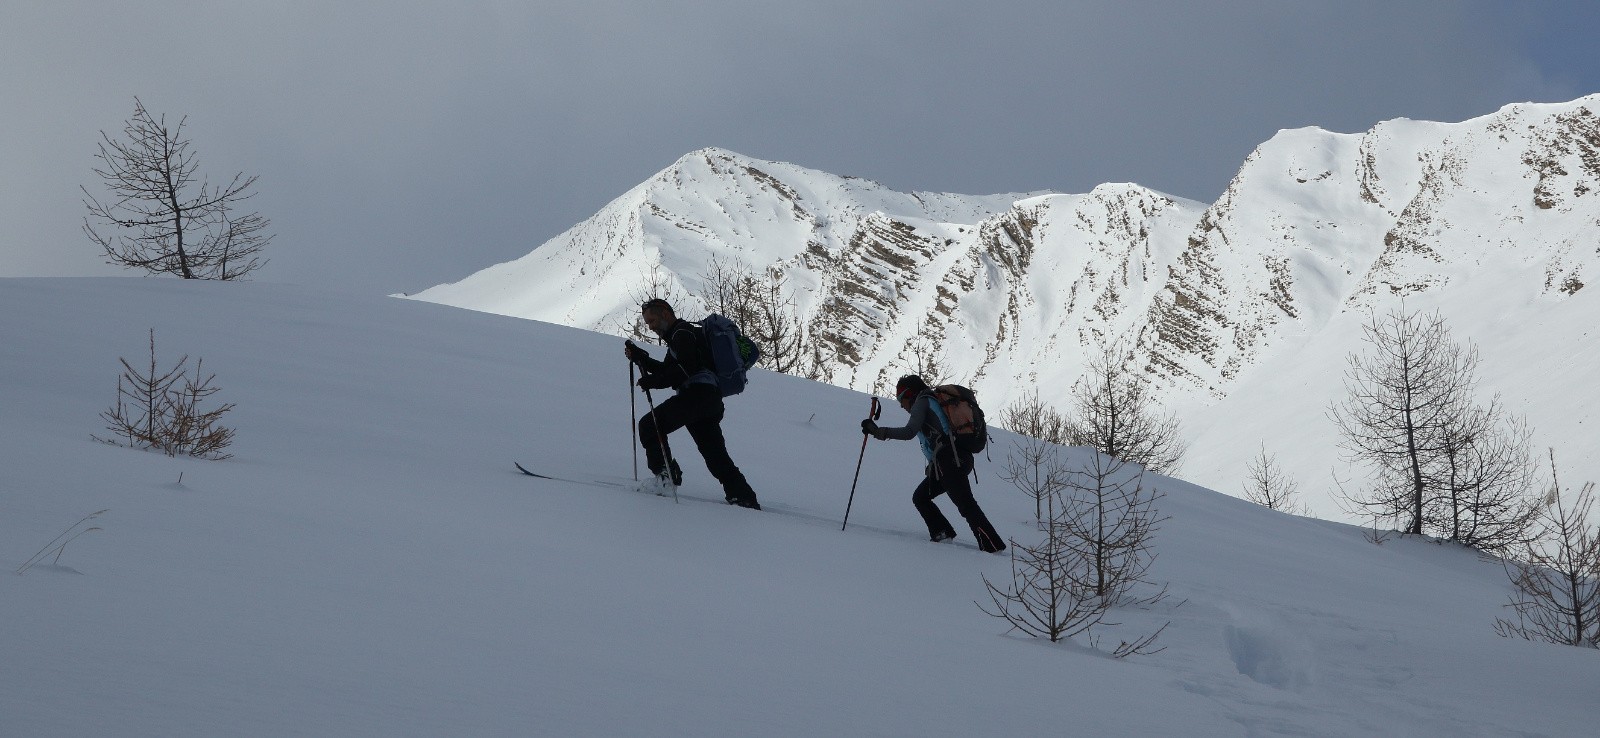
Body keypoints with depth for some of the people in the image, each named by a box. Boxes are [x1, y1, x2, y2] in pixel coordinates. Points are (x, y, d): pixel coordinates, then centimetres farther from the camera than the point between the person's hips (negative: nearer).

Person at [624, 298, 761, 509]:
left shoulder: (682, 333, -4)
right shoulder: (678, 335, 29)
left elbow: (683, 371, -17)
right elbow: (667, 370, 29)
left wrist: (653, 381, -15)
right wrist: (639, 357, 23)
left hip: (697, 394, -10)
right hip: (711, 398, 10)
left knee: (649, 425, -6)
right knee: (715, 454, 10)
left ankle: (666, 474, -12)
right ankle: (745, 497, 5)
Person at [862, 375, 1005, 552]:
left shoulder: (922, 401, 1)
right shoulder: (937, 400, 27)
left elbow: (910, 432, -12)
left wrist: (879, 432, -11)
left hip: (947, 460, -9)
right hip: (961, 458, 9)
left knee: (965, 504, -14)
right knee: (920, 497, 16)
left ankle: (992, 545, -21)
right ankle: (942, 533, 6)